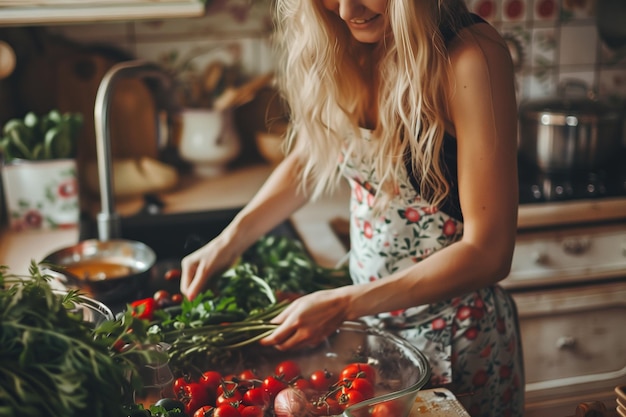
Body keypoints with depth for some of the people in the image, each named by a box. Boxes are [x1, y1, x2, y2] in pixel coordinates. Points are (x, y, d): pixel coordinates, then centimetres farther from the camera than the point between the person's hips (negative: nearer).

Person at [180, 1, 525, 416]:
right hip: (368, 319, 6)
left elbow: (487, 253, -24)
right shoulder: (342, 50, -6)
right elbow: (307, 160, 10)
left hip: (456, 335, -5)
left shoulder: (470, 56, -24)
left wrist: (344, 304, -26)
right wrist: (229, 241, -1)